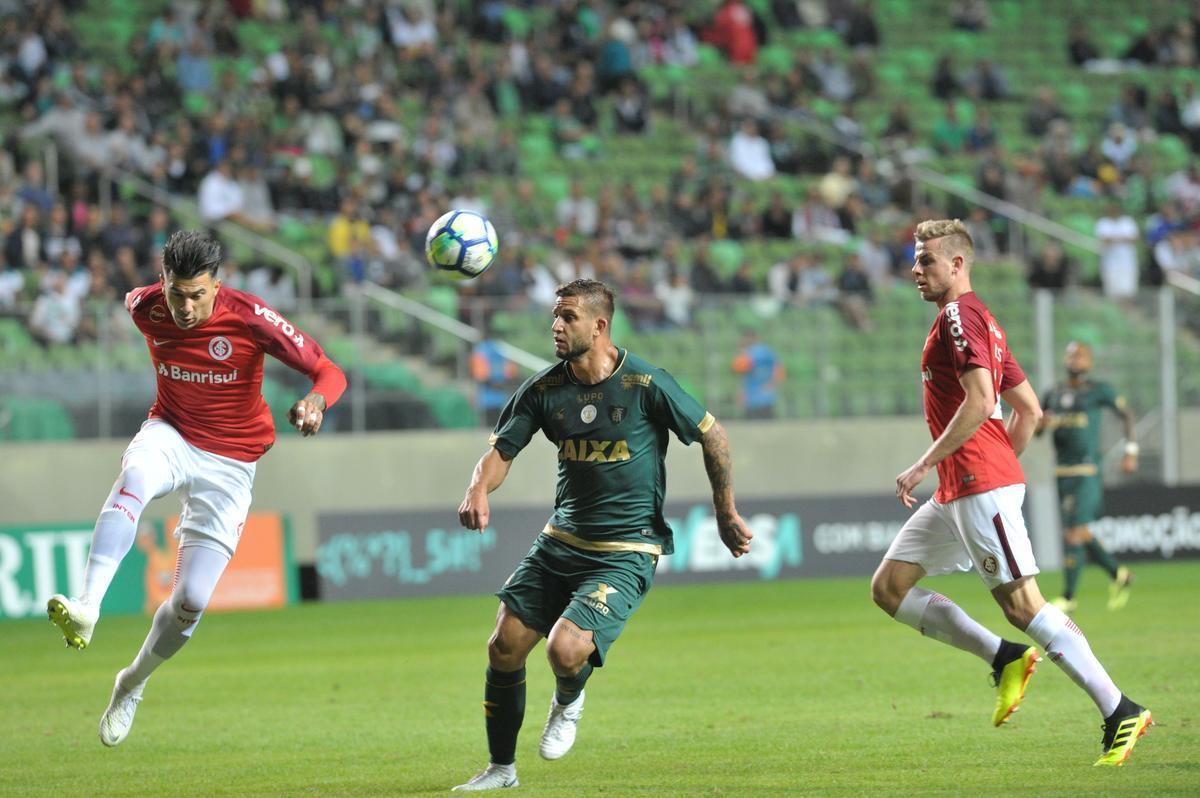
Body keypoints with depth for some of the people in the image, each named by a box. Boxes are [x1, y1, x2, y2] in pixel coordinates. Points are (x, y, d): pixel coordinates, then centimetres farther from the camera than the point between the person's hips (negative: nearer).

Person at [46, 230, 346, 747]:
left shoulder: (250, 319, -21)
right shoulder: (144, 308, -11)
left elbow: (329, 372, -18)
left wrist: (316, 402, -39)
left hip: (230, 464, -1)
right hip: (171, 437, 1)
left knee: (192, 600, -8)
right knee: (134, 478, -38)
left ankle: (133, 684, 21)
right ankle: (86, 611, -52)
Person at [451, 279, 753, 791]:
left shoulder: (644, 384, -14)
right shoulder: (544, 389, -1)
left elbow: (712, 435, -3)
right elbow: (501, 449, 0)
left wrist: (726, 514, 4)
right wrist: (478, 490, -23)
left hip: (625, 551, -5)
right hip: (562, 538, 5)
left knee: (566, 650, -24)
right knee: (504, 647, -3)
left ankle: (568, 702, 15)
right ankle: (501, 768, 17)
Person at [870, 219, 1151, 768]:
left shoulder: (960, 316, -10)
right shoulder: (979, 321, 21)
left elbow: (979, 403, -23)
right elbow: (1030, 411, 22)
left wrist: (924, 466, -19)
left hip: (981, 487, -10)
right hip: (957, 493, 10)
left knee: (1022, 604, -11)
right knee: (888, 587, 8)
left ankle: (1120, 712, -9)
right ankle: (1005, 659, 7)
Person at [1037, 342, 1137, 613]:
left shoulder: (1098, 391, -2)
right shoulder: (1054, 395, 13)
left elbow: (1127, 414, 5)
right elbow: (1034, 430, 19)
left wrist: (1130, 452, -3)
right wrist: (1042, 424, -5)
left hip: (1088, 473, -6)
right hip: (1062, 473, 6)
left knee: (1075, 534, -12)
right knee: (1081, 536, 10)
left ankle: (1068, 598, -7)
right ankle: (1119, 575, 29)